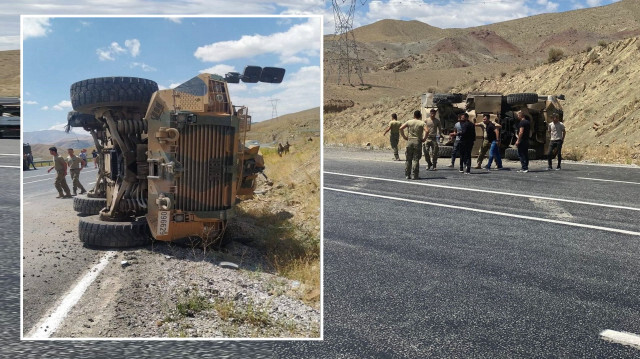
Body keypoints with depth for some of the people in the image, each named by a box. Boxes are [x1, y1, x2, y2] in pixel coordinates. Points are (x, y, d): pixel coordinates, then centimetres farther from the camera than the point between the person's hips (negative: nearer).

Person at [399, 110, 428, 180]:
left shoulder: (409, 122, 7)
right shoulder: (422, 123, 2)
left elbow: (401, 128, -3)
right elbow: (427, 130, -14)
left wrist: (404, 136, 3)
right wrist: (424, 138, -4)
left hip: (409, 141, 2)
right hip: (418, 141, -1)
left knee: (408, 159, 9)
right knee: (416, 159, 0)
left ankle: (407, 175, 9)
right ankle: (415, 175, -2)